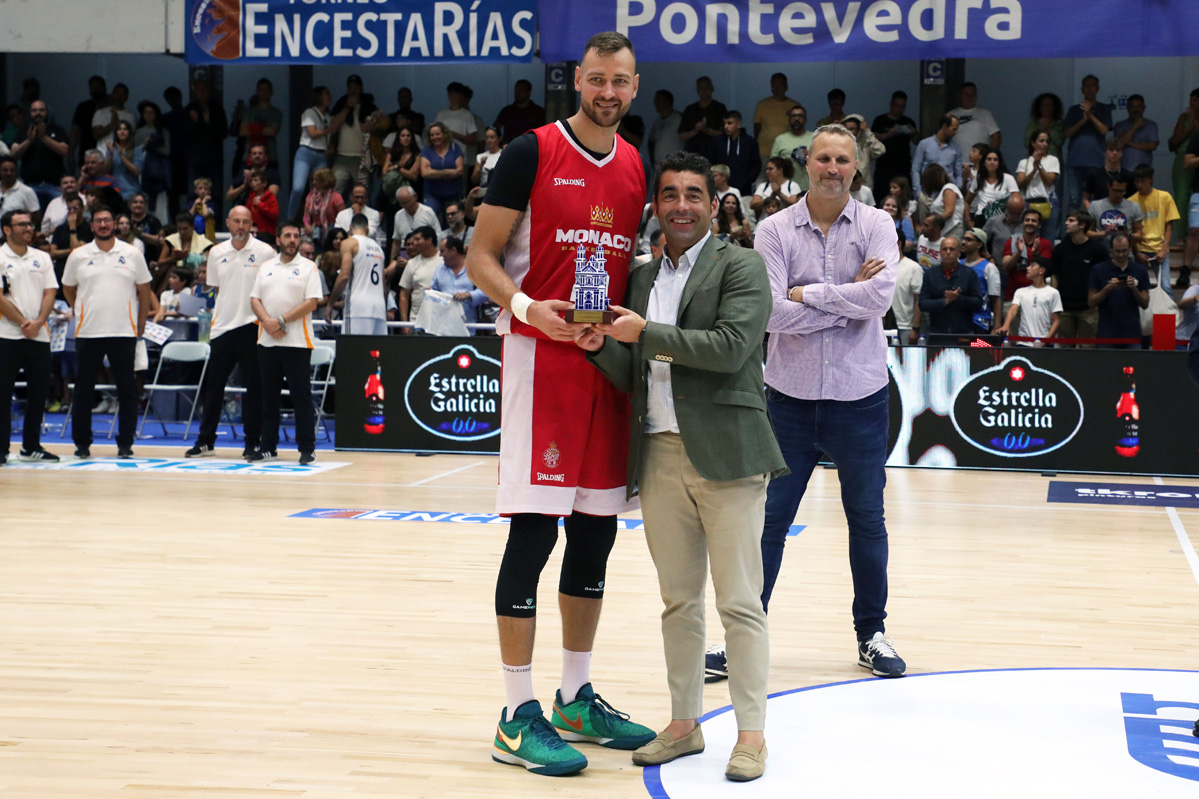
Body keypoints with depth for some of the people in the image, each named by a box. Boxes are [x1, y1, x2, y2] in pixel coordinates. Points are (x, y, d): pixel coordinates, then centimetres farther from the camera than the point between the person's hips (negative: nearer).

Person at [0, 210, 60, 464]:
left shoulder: (42, 258, 12)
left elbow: (50, 292, 6)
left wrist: (38, 323, -8)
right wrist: (23, 323, -12)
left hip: (39, 336, 5)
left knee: (39, 392, 6)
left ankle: (31, 447, 16)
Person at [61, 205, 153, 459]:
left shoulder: (132, 255, 4)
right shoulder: (78, 256, 5)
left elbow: (144, 291, 9)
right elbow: (68, 289, 16)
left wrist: (141, 327, 6)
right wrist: (83, 311, 8)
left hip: (124, 332, 0)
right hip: (87, 332, 1)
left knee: (127, 390, 0)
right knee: (83, 390, 4)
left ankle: (125, 443, 8)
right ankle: (82, 443, 14)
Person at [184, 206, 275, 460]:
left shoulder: (264, 252, -2)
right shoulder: (216, 253, 10)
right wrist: (216, 318, 14)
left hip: (252, 327, -4)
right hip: (222, 325, 4)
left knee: (253, 386, -1)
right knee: (213, 384, 8)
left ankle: (253, 444, 6)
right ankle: (205, 441, 18)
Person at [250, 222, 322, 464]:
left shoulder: (308, 267, 2)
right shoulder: (265, 267, 15)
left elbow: (312, 302, -7)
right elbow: (254, 300, 10)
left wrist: (281, 321, -13)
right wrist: (267, 321, -10)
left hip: (297, 342, -4)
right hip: (267, 341, 4)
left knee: (301, 396, -4)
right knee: (269, 396, 8)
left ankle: (307, 449, 0)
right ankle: (268, 447, 15)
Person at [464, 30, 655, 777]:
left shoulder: (638, 168, 12)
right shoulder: (532, 153, -5)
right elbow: (481, 257, -5)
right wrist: (527, 308, -22)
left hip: (612, 362, 6)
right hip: (541, 357, -6)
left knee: (596, 533, 11)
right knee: (533, 533, -6)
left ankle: (578, 698, 24)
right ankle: (519, 716, 1)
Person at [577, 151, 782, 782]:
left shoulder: (740, 266, 0)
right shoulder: (642, 279, 18)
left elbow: (730, 347, -14)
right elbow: (631, 376, 16)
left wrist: (645, 333, -10)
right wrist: (601, 346, -5)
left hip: (723, 453, -5)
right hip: (659, 455, 5)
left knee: (739, 602, -2)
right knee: (678, 601, 11)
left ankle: (751, 734, 5)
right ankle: (683, 724, 21)